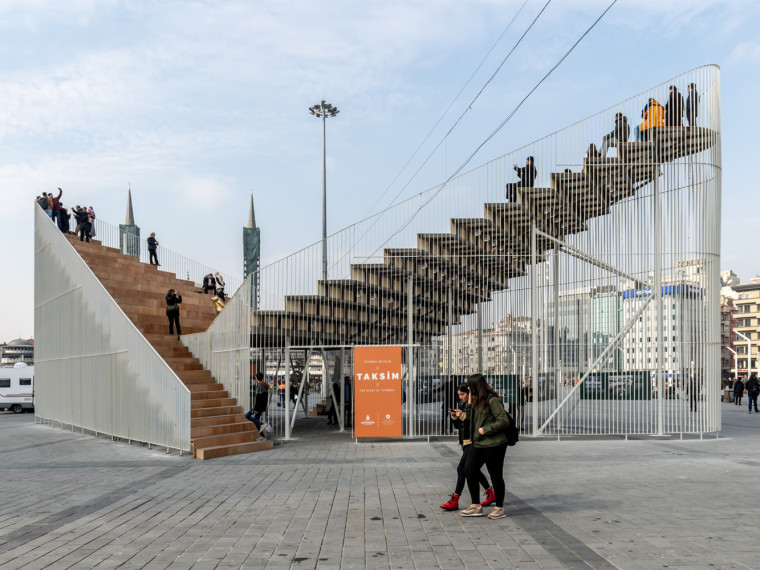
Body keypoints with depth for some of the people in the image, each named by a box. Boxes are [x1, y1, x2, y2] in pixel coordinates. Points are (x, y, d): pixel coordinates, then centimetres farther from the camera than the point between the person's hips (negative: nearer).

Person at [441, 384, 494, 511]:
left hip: (473, 442, -9)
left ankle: (454, 500, -6)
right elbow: (457, 425, 15)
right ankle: (490, 493, 30)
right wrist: (454, 416, -3)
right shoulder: (461, 405, 12)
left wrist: (464, 416, -26)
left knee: (461, 468, -11)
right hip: (465, 442, 9)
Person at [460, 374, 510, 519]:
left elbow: (504, 421, -18)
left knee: (495, 475, 3)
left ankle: (499, 508, 18)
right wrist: (470, 404, 9)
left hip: (493, 444, -9)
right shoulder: (478, 400, 13)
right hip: (479, 444, 9)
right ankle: (476, 506, 17)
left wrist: (485, 430, -17)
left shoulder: (492, 400, -15)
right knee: (469, 471, 7)